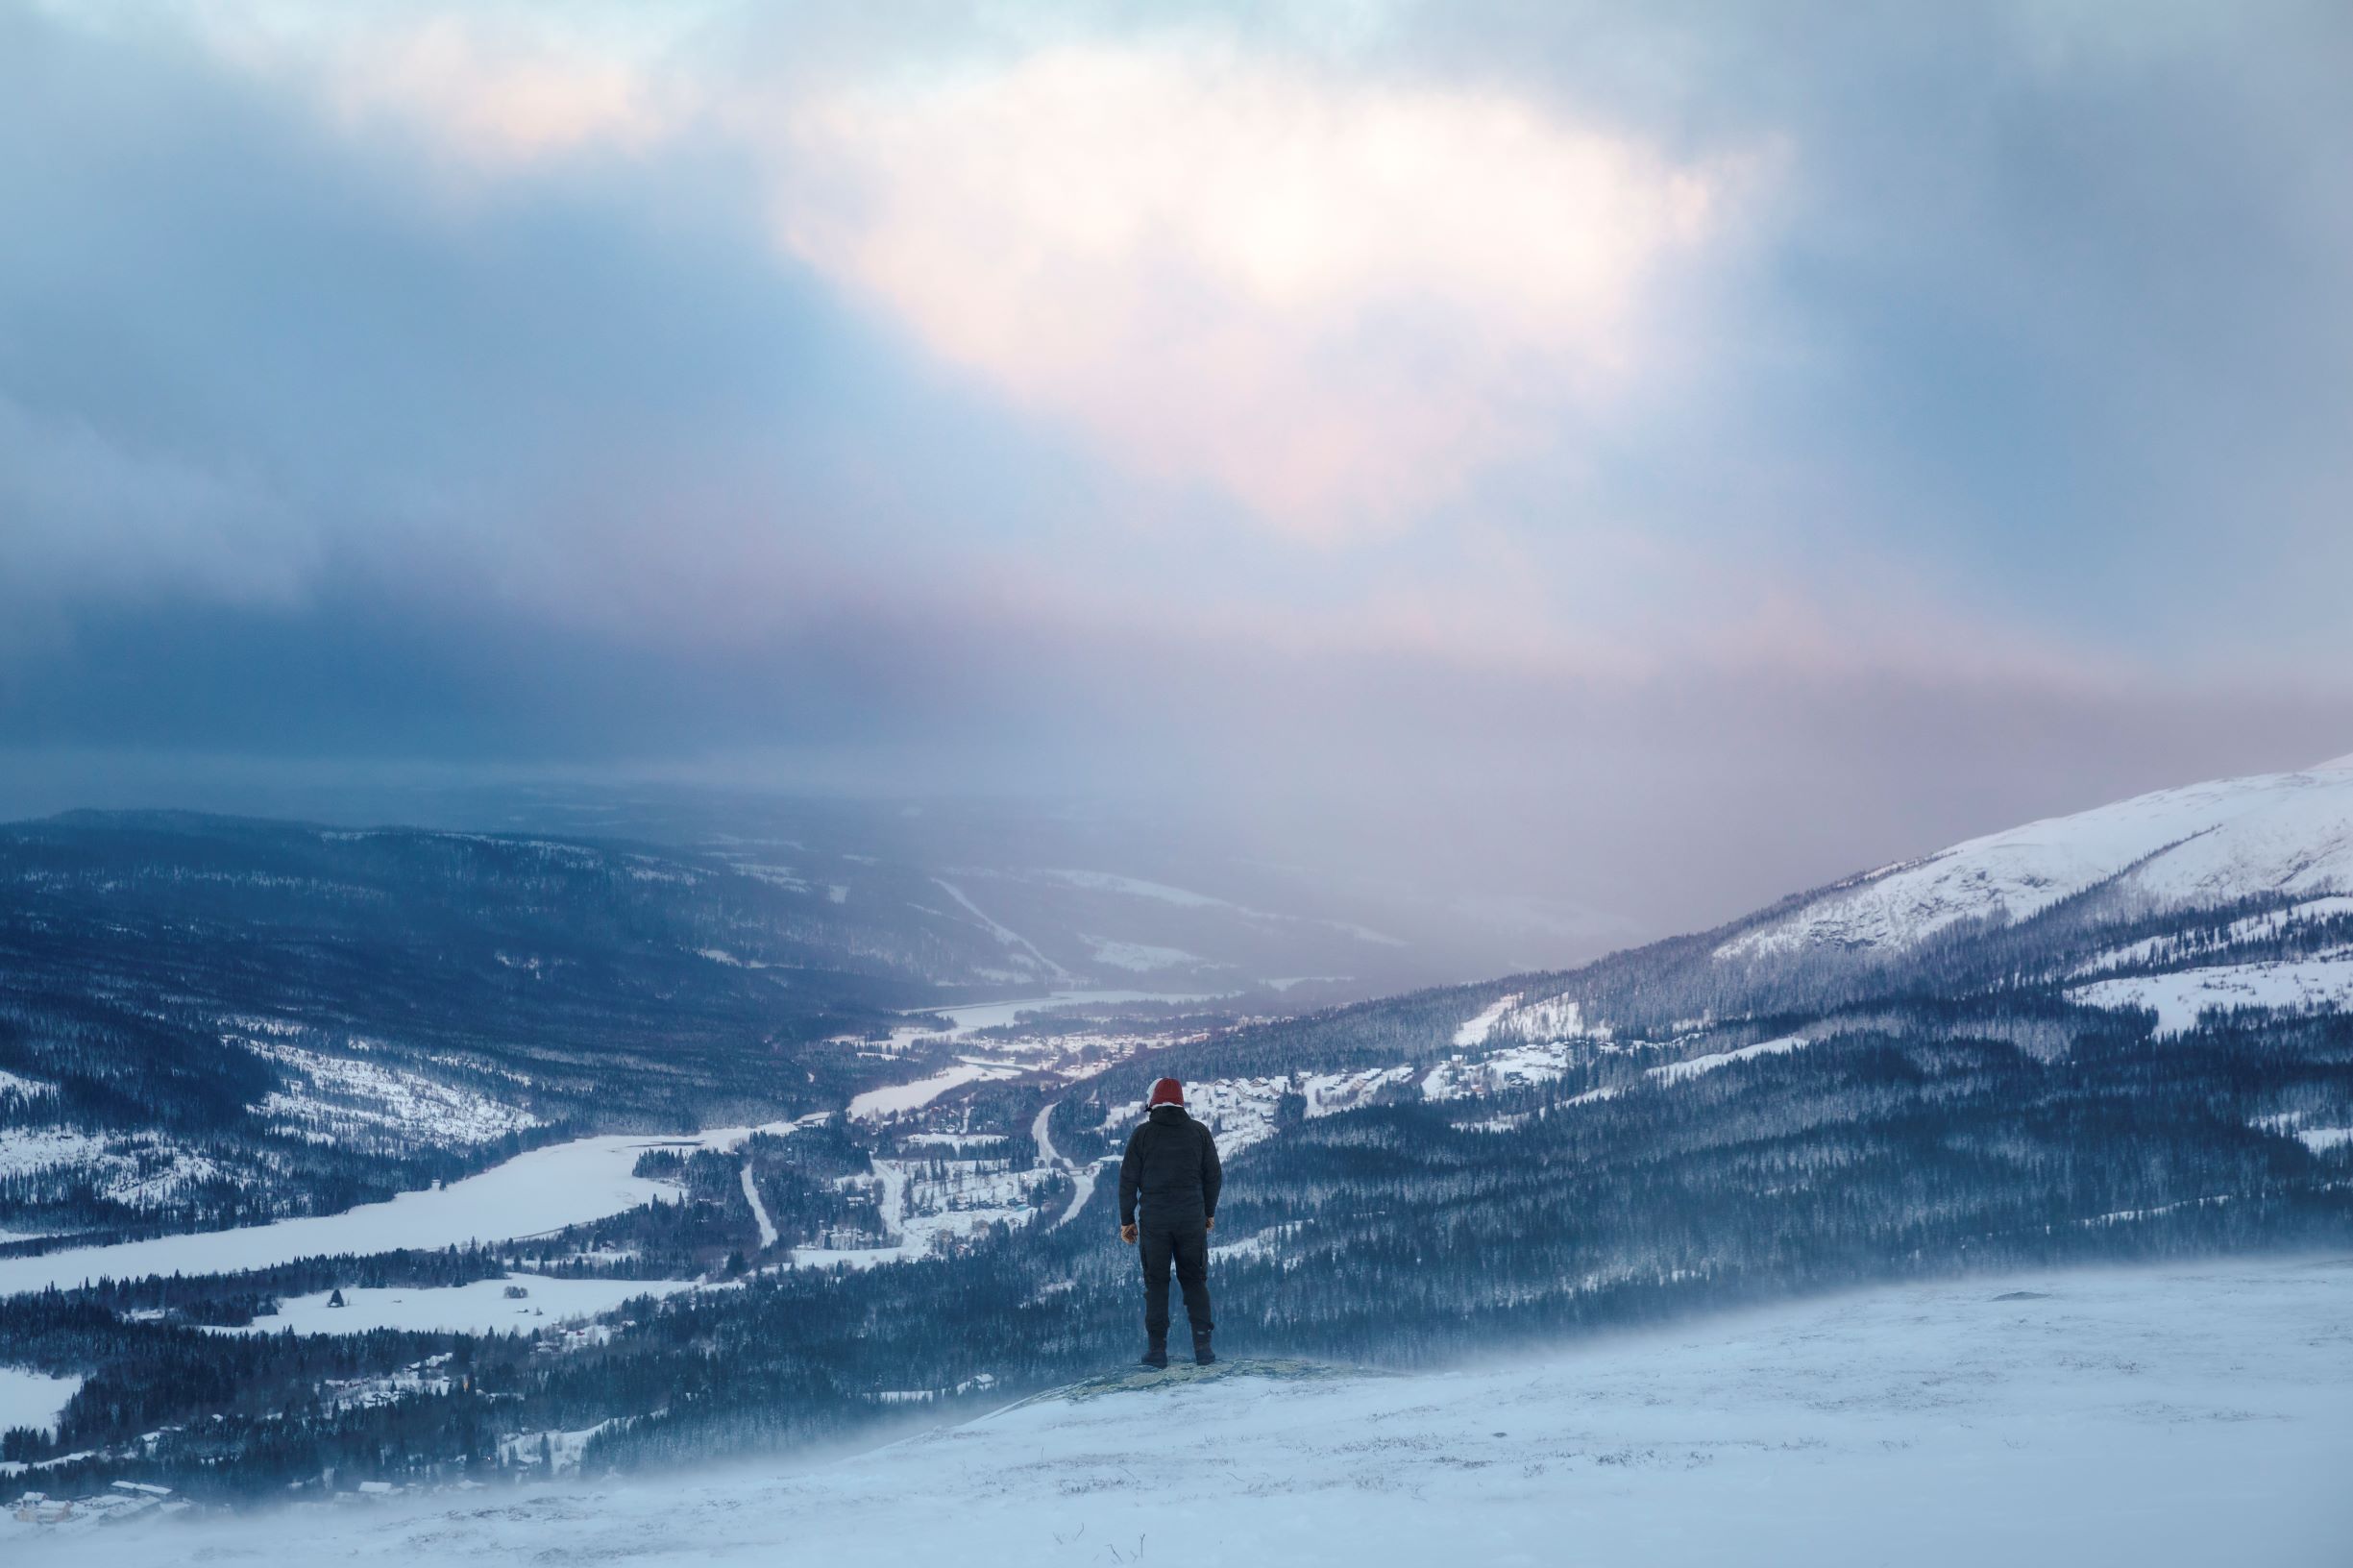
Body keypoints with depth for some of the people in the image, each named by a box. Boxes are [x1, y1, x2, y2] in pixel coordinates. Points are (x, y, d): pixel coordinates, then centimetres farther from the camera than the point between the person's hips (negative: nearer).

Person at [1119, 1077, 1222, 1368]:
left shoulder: (1142, 1134, -3)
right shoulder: (1199, 1132, 2)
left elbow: (1128, 1179, -3)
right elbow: (1213, 1176, 6)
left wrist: (1126, 1220, 4)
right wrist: (1209, 1212, 19)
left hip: (1153, 1218, -1)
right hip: (1191, 1218, 1)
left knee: (1156, 1283, 6)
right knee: (1194, 1280, 10)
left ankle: (1157, 1349, 2)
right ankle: (1202, 1344, 2)